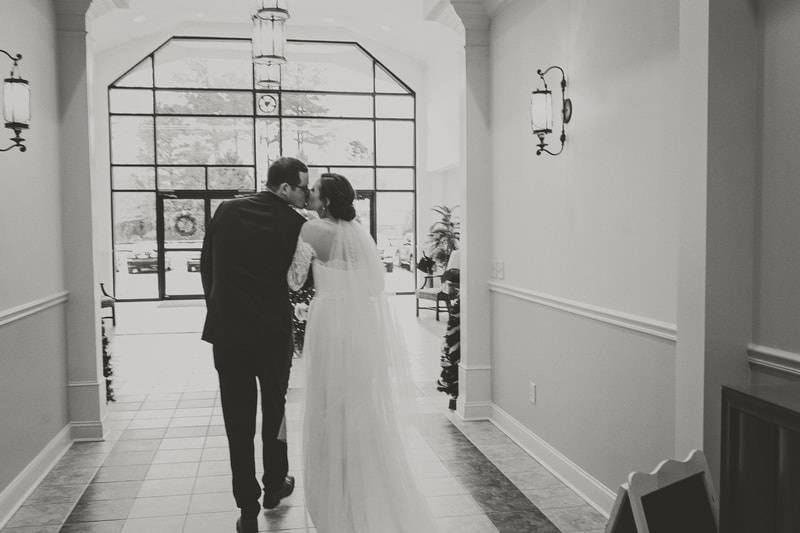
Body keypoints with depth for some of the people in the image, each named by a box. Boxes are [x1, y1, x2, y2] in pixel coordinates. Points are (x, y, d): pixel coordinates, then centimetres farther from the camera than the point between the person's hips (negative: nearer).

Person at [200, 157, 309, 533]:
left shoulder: (226, 211, 1)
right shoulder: (295, 224, -9)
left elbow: (206, 266, 8)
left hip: (227, 332, 2)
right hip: (274, 333, -1)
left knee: (238, 421, 7)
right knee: (275, 410, 21)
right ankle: (275, 484, 37)